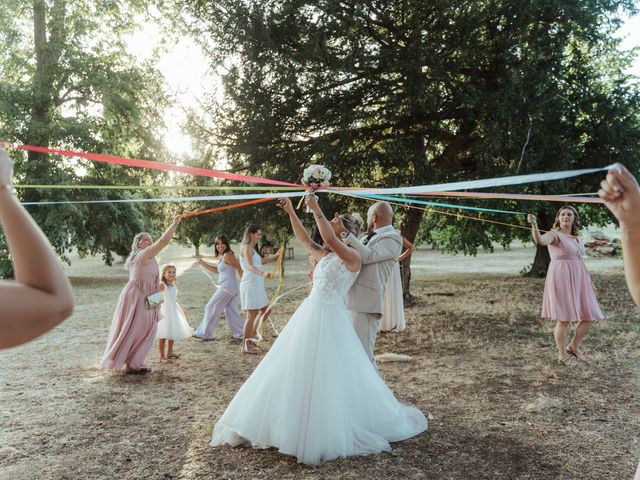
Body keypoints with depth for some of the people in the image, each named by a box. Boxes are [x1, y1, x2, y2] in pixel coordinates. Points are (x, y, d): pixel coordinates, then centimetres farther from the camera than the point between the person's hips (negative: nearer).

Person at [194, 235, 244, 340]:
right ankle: (241, 334, 12)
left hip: (226, 287, -9)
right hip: (231, 288, 9)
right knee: (231, 311, 10)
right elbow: (216, 270, 26)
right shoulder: (221, 256, 14)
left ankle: (205, 333, 13)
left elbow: (239, 268, -15)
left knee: (211, 308, 3)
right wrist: (202, 263, 19)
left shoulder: (227, 255, -15)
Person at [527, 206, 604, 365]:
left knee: (589, 317, 7)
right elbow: (540, 240, -29)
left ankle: (573, 347, 26)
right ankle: (562, 355, 12)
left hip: (578, 279, 8)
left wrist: (589, 282, 20)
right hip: (561, 279, -8)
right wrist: (534, 224, -46)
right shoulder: (555, 234, -6)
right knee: (564, 319, -4)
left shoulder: (576, 237, 17)